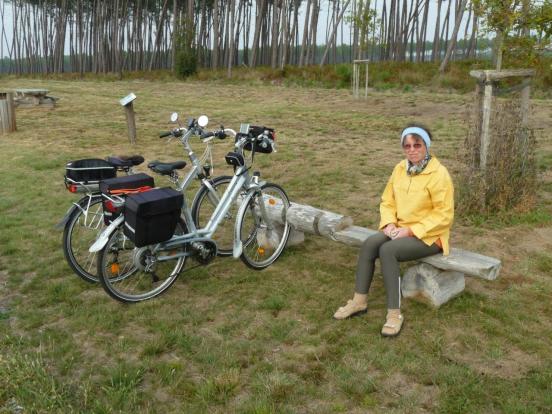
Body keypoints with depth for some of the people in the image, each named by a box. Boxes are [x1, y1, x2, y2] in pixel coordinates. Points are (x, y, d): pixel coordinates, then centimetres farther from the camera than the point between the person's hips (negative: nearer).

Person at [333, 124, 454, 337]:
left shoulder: (438, 174, -15)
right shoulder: (400, 169, 5)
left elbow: (444, 215, -17)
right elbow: (387, 202, 12)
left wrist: (411, 230, -21)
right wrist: (389, 223, -8)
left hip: (428, 235, -6)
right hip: (402, 230, 6)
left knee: (387, 250, -30)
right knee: (369, 244, -20)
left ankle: (394, 313, -21)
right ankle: (359, 301, -10)